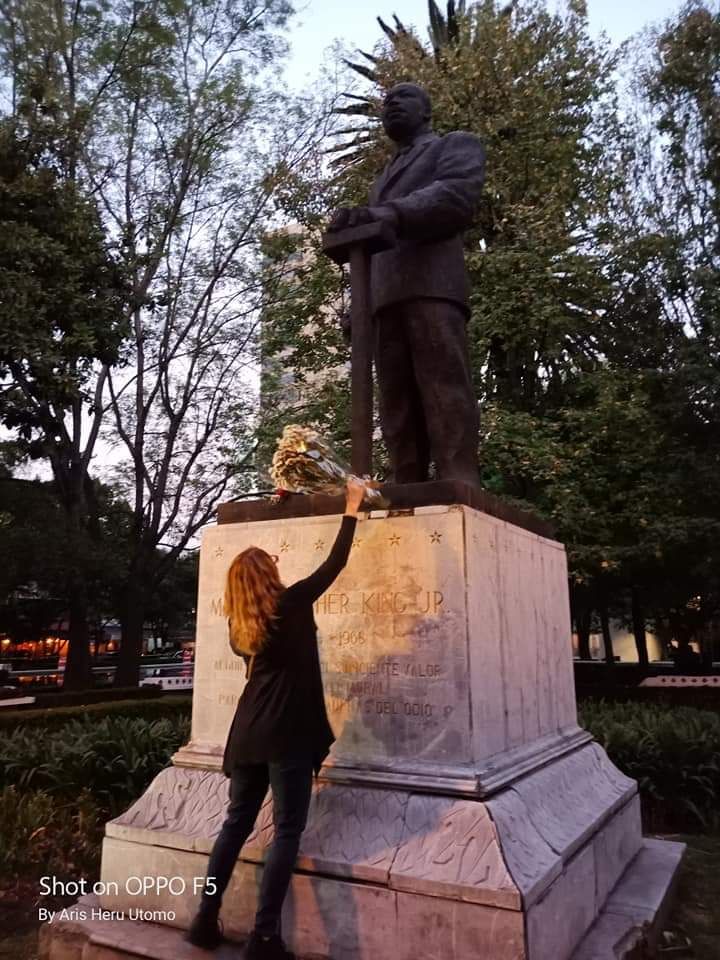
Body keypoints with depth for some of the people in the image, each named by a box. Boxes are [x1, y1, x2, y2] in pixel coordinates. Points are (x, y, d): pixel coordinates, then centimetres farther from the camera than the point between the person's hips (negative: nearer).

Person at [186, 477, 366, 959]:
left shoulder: (241, 624, 8)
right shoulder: (290, 604, -7)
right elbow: (336, 562, -1)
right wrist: (353, 508, 8)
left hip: (248, 735, 6)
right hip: (288, 735, -6)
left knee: (237, 823, 17)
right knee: (287, 832, 2)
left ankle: (206, 919, 24)